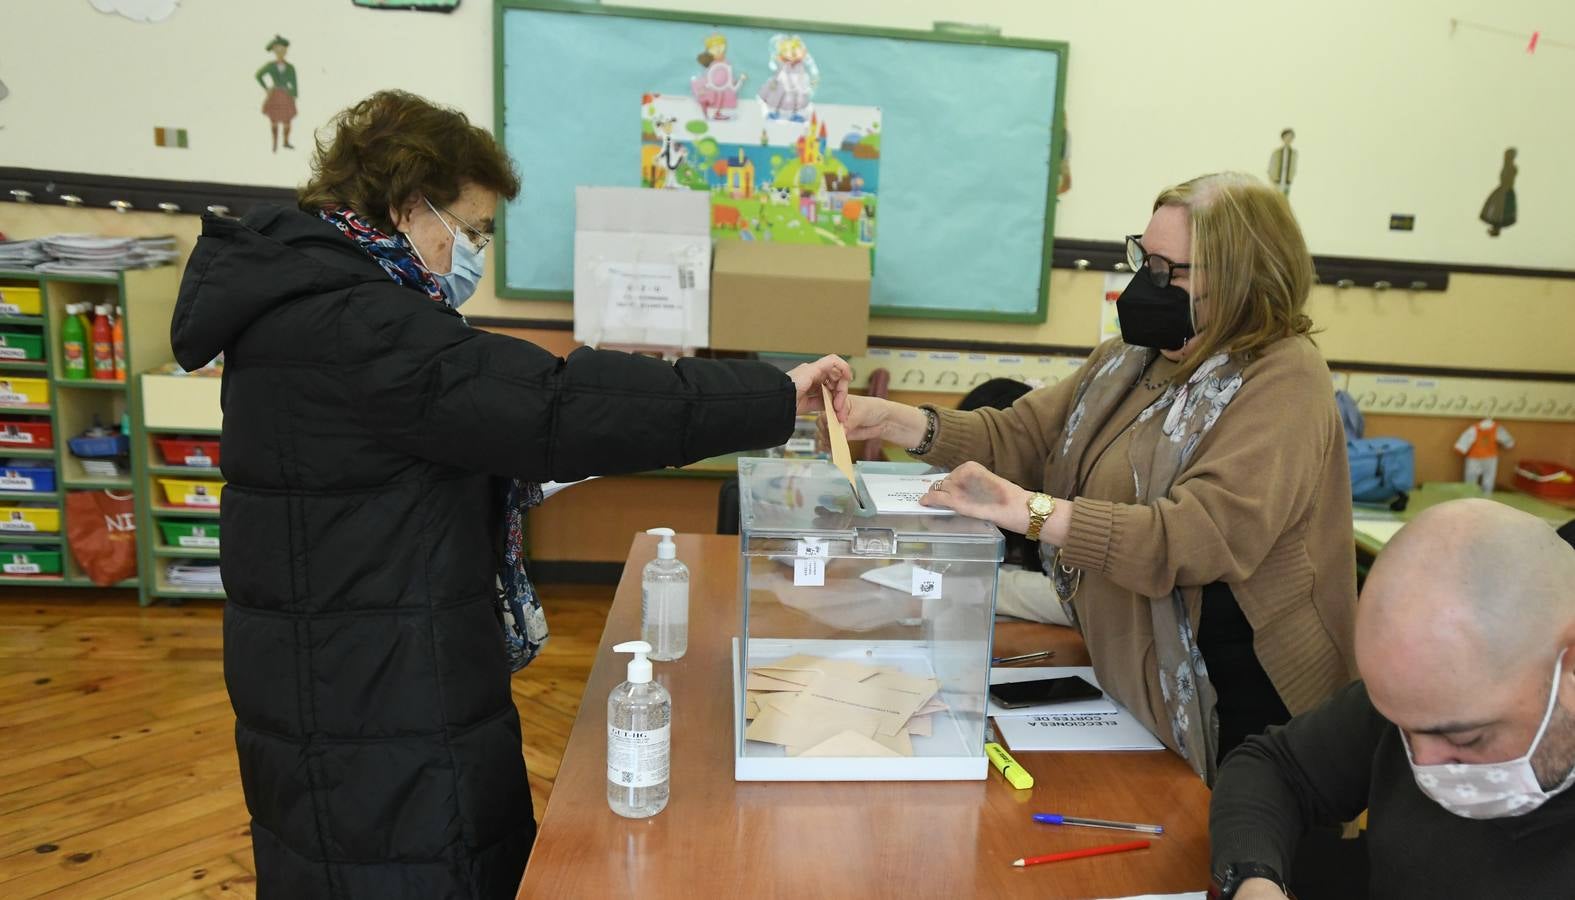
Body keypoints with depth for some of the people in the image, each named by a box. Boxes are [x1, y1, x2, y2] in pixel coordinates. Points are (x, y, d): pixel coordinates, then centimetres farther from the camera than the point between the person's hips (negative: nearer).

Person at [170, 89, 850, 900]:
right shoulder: (347, 326, -24)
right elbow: (553, 404, -30)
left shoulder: (312, 297, 10)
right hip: (371, 714, -10)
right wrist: (774, 399, -26)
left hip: (362, 683, 10)